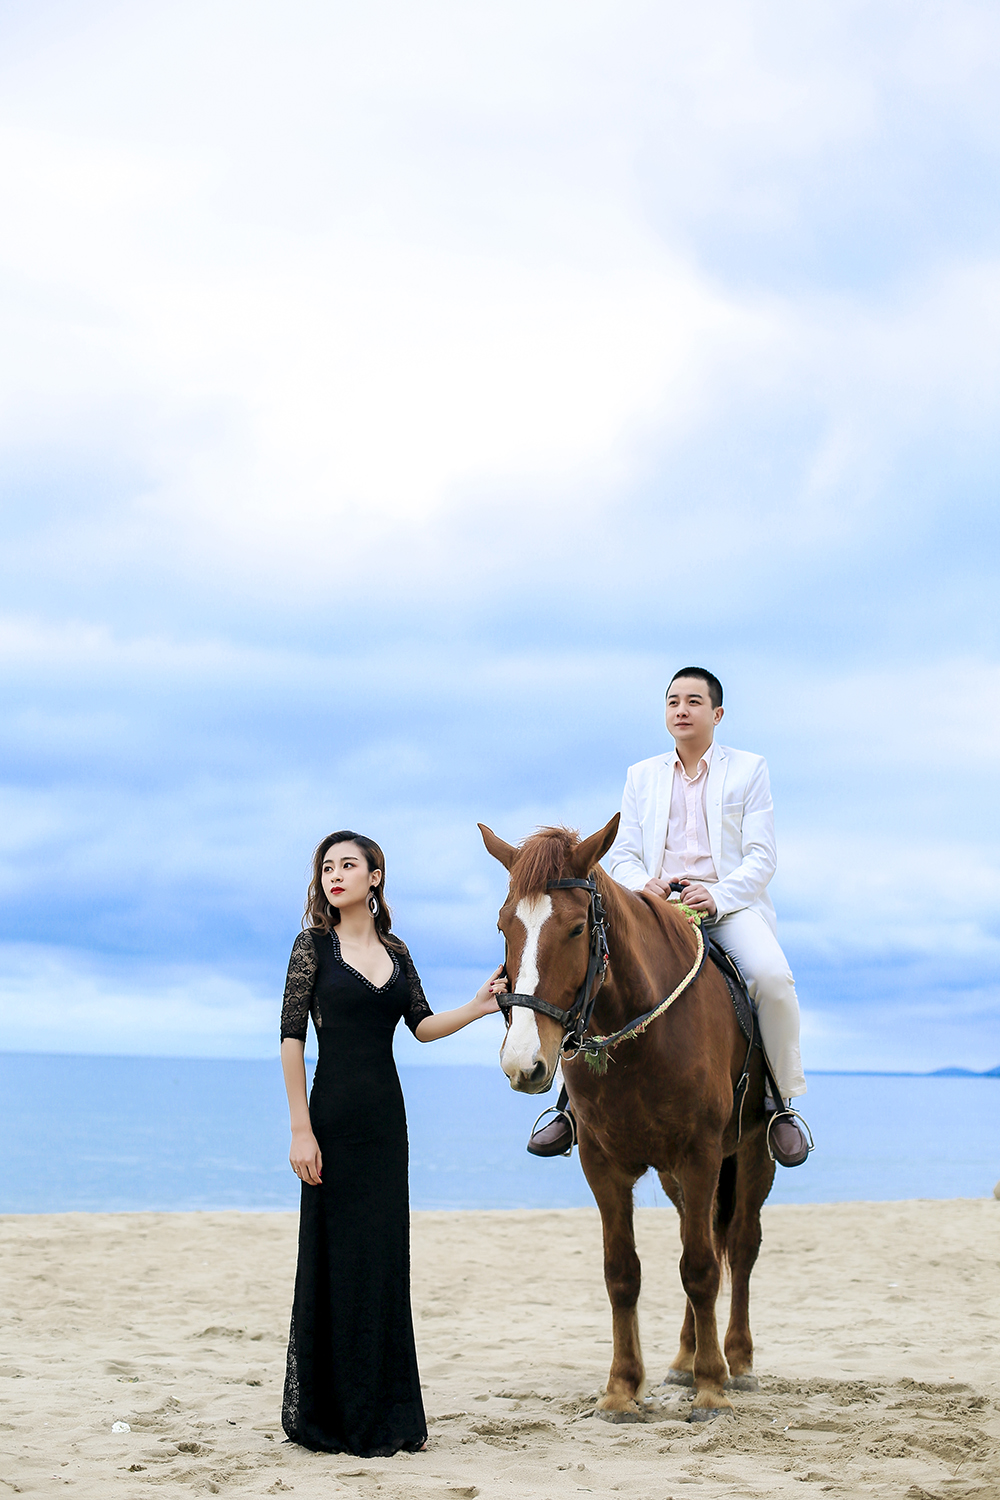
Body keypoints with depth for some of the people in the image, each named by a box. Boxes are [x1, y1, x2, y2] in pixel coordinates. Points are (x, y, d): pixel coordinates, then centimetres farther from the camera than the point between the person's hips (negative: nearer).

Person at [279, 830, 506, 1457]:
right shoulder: (315, 943, -3)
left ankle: (388, 1414, 19)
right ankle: (333, 1416, 10)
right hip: (335, 1117, -5)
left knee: (387, 1255, 8)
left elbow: (422, 1024, 11)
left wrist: (476, 1008, -8)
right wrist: (301, 1129, -13)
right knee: (339, 1257, -1)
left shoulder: (395, 951, 11)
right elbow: (291, 1036, -7)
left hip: (387, 1118, 5)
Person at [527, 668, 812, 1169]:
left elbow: (761, 857, 1)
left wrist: (716, 896, -18)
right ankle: (574, 1099, -8)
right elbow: (622, 855, 13)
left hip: (729, 902, -2)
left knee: (771, 976, -32)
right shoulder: (641, 776, 20)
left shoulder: (749, 769, 11)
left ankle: (783, 1102, -13)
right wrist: (643, 884, -12)